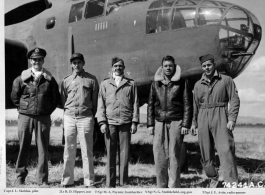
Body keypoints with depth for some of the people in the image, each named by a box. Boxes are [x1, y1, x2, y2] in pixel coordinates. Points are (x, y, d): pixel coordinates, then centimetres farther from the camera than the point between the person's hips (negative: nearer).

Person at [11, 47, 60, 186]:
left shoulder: (49, 79, 3)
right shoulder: (21, 78, 2)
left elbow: (56, 98, 11)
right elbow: (14, 97, 12)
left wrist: (48, 111, 6)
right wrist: (22, 109, 8)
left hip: (43, 118, 0)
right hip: (25, 117, 0)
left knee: (43, 149, 2)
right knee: (23, 147, 4)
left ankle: (42, 179, 10)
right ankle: (20, 177, 16)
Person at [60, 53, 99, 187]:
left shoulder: (91, 79, 4)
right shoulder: (66, 80, 10)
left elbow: (95, 100, 7)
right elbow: (63, 100, 16)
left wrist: (92, 116, 6)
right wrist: (68, 112, 11)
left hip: (86, 117, -2)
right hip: (69, 117, 2)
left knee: (87, 151, -1)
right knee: (69, 151, 5)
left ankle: (89, 182, 4)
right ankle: (67, 180, 13)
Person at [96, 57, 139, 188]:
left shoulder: (131, 84, 12)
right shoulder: (105, 84, 14)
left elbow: (135, 104, 9)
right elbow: (101, 104, 10)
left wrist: (134, 122, 0)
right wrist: (102, 122, -1)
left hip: (125, 122, 0)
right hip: (110, 122, 0)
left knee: (125, 154, -1)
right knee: (110, 154, 1)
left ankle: (123, 183, 7)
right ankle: (110, 184, 6)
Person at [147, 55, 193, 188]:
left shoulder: (182, 83, 3)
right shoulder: (155, 84, 11)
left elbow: (188, 105, 1)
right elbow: (150, 105, 14)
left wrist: (186, 125, -6)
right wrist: (150, 124, 7)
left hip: (176, 122, -3)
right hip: (159, 122, 3)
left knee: (174, 155, -2)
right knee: (159, 155, -2)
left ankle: (174, 186, 5)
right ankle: (162, 186, 9)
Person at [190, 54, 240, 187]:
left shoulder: (226, 80, 3)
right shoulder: (198, 84, 13)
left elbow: (234, 100, -1)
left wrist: (232, 119, -11)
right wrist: (194, 123, 15)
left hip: (220, 118, -4)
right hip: (203, 119, 4)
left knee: (226, 151, -15)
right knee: (206, 153, 5)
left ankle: (232, 185, -18)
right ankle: (213, 179, 23)